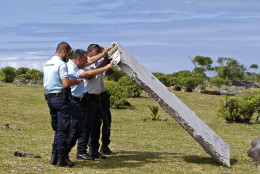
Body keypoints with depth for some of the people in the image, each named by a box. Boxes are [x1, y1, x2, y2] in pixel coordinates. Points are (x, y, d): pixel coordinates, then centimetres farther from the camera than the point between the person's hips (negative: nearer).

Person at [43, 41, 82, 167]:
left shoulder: (47, 64, 15)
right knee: (63, 129, -2)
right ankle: (61, 158, 0)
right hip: (61, 98, -8)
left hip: (50, 98, 8)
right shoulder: (61, 64, -13)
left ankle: (54, 157, 15)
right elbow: (66, 83, -22)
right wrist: (75, 81, -2)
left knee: (57, 128, 16)